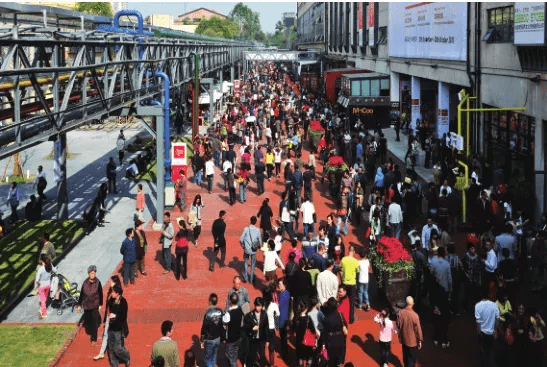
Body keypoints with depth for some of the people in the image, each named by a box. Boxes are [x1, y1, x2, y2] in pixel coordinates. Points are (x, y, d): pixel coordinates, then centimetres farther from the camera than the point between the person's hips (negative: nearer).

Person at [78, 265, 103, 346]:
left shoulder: (98, 283, -8)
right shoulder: (85, 283, -4)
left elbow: (100, 294, 0)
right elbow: (81, 294, 3)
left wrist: (100, 305, 2)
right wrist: (79, 305, 6)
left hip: (95, 306, -2)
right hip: (86, 305, 2)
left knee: (94, 323, -1)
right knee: (87, 321, 12)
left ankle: (93, 339, 8)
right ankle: (90, 332, 41)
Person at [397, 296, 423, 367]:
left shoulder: (400, 313, -13)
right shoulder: (414, 315, -26)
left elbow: (398, 326, 0)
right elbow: (418, 329, -17)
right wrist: (420, 341, -5)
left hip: (404, 339, 5)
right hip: (413, 341, -5)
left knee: (405, 356, 23)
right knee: (412, 359, 9)